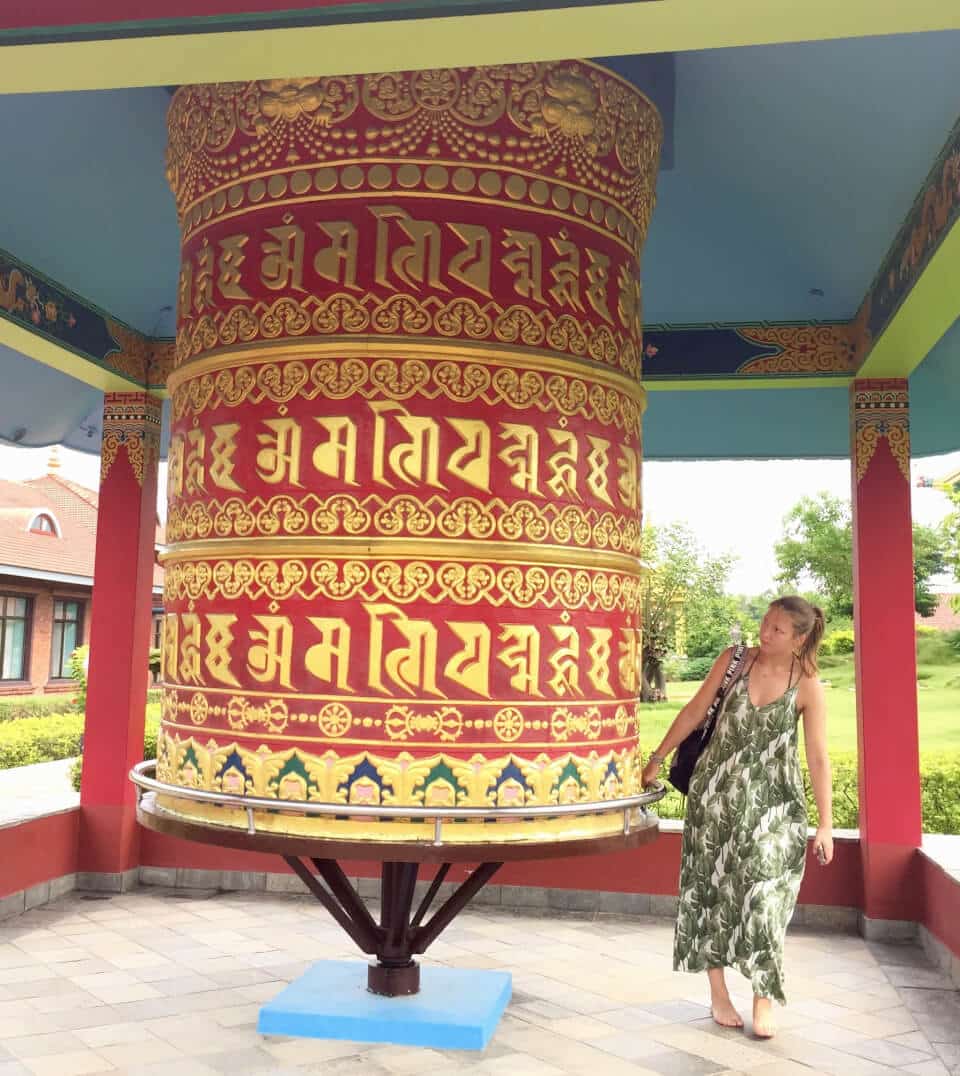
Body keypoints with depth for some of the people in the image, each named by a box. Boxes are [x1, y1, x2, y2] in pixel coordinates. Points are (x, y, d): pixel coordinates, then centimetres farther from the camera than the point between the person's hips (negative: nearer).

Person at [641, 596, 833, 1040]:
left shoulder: (807, 686, -8)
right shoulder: (734, 659, -4)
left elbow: (818, 757, -6)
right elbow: (695, 711, 4)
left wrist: (825, 824, -7)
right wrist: (658, 758, 9)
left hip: (772, 801, -2)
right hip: (716, 791, 2)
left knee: (764, 891, -6)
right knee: (712, 886, 6)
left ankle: (764, 998, 11)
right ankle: (718, 993, 19)